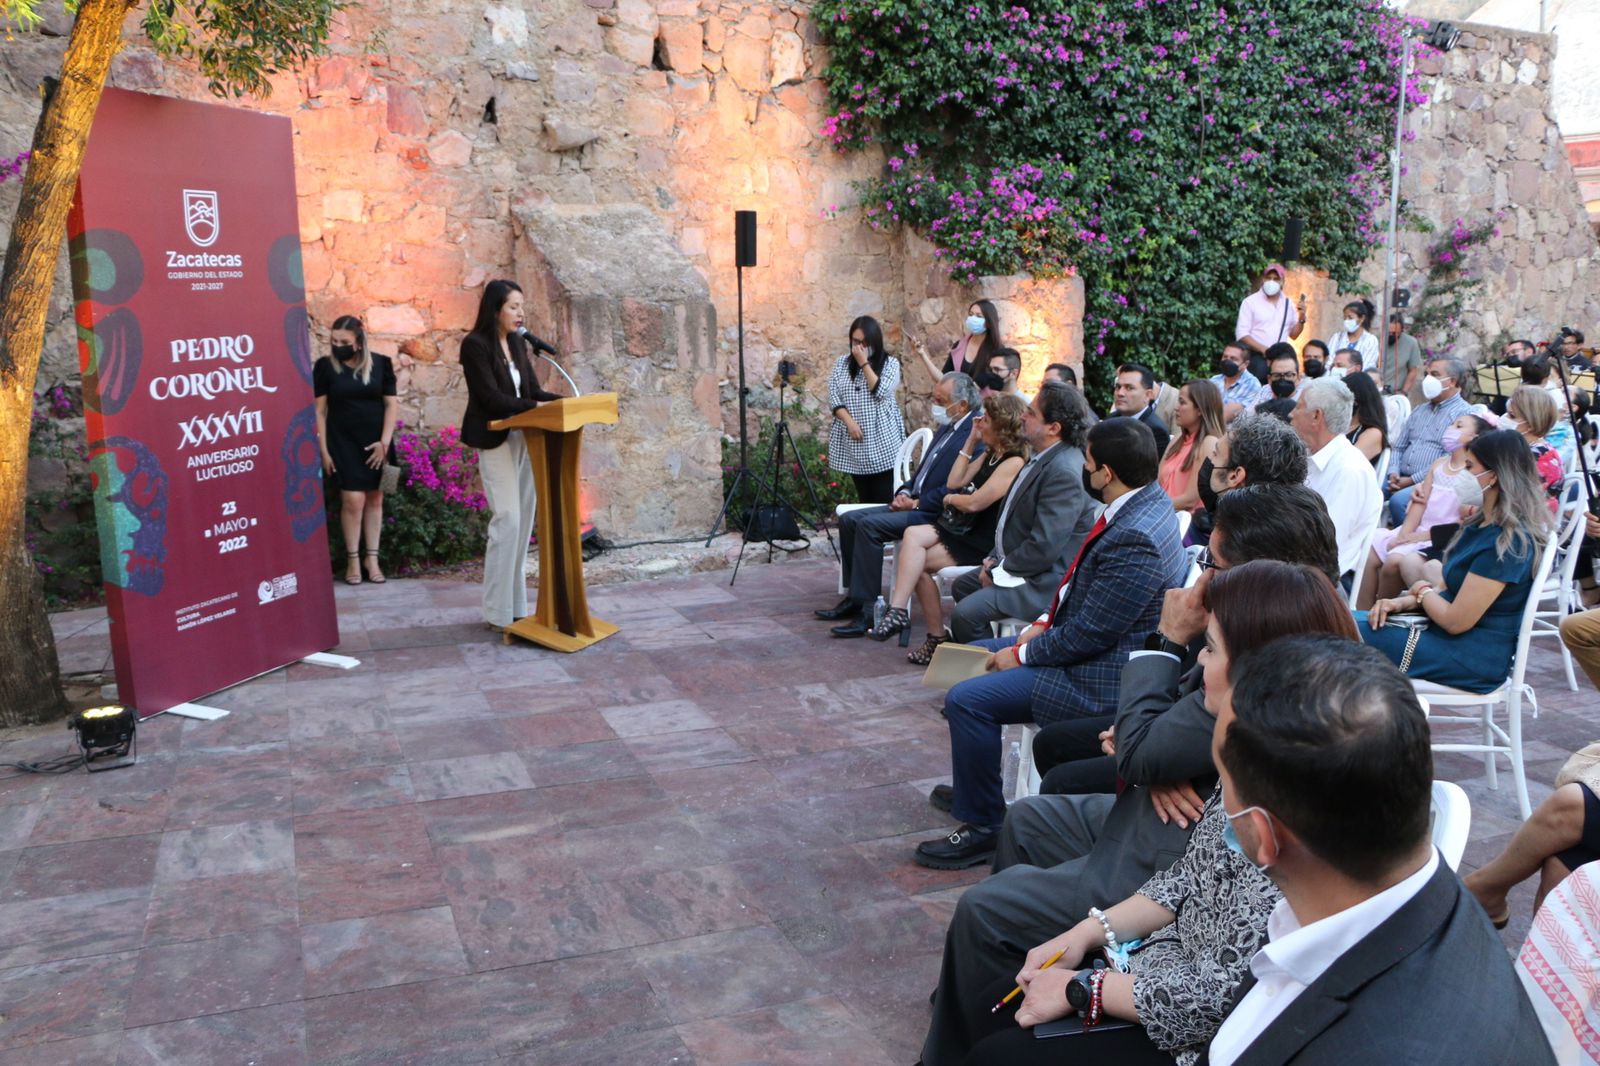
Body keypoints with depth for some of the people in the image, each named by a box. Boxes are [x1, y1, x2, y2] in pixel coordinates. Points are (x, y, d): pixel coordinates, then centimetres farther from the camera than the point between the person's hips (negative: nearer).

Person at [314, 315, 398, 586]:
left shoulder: (380, 363, 0)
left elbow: (391, 404, 2)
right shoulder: (325, 366, -3)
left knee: (374, 499, 5)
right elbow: (319, 410, 0)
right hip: (343, 442, -2)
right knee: (353, 500, -9)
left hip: (376, 442, 2)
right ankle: (352, 559, 3)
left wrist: (384, 441, -6)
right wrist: (324, 449, -5)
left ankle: (372, 558, 12)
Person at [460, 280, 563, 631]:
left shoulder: (517, 343, 14)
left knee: (523, 522, 7)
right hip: (495, 441, -7)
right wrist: (537, 408, -22)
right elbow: (491, 397, -15)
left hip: (524, 438, 7)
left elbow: (533, 391, 13)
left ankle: (517, 605, 14)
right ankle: (499, 613, -3)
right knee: (507, 520, -11)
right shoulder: (475, 345, -8)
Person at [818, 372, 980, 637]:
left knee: (870, 525, -26)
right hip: (914, 504, 10)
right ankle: (854, 598, 9)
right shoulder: (946, 428, 18)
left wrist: (915, 503, -16)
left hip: (936, 514, -10)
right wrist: (904, 493, 4)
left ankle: (867, 611, -22)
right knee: (849, 519, 2)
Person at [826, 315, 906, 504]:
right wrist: (849, 422, -10)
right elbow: (833, 397, 3)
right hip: (854, 440, 3)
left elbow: (880, 392, -12)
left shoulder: (890, 363, 3)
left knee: (884, 501, -8)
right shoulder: (842, 363, 10)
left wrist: (864, 363, -9)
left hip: (882, 440, -2)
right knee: (864, 500, 4)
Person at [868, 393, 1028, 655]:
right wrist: (971, 441, 9)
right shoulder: (989, 454, 15)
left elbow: (975, 503, -21)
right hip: (961, 528, 8)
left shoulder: (1014, 462, -16)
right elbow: (954, 482, 13)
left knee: (917, 563, -19)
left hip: (981, 543, -8)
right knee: (912, 536, -18)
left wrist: (951, 499, 1)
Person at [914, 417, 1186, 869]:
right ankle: (972, 784, 31)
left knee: (968, 699, -19)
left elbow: (1089, 633, -26)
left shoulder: (1134, 541, -30)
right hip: (1079, 638, 11)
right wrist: (1045, 621, 3)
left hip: (1101, 676, -11)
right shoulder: (1145, 499, 1)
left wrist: (1021, 655, -13)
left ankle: (982, 826, -2)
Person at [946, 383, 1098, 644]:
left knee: (966, 613, -21)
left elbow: (1044, 547, -27)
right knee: (962, 586, 23)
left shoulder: (1064, 472, -26)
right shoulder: (1046, 457, 7)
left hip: (1045, 582, -11)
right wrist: (996, 559, 6)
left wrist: (999, 571, -15)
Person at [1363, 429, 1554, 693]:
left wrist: (1422, 590, -2)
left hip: (1474, 660, -9)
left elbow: (1455, 621, -21)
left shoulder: (1507, 543, -21)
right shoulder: (1483, 525, 10)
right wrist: (1402, 602, -6)